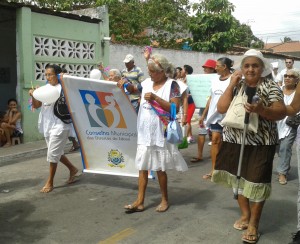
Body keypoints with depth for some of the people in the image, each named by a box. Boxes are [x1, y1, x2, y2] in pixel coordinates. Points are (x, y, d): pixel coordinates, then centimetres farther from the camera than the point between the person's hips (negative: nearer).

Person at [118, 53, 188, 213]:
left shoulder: (171, 85, -8)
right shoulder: (147, 83, 8)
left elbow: (175, 108, -16)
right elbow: (133, 90, 25)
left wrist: (155, 97, -23)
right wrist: (125, 83, 2)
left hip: (161, 133, -5)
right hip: (144, 132, 5)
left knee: (160, 168, 5)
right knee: (142, 166, 6)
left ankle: (165, 200, 25)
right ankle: (140, 201, 15)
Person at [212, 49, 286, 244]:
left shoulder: (271, 87, -6)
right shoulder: (236, 85, 7)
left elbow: (281, 112, -18)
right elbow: (221, 108, -4)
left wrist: (261, 109, -38)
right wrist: (232, 84, -9)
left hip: (260, 144, -4)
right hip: (235, 141, 4)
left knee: (256, 182, 0)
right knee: (239, 178, 14)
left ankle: (254, 224, 17)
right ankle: (245, 214, 34)